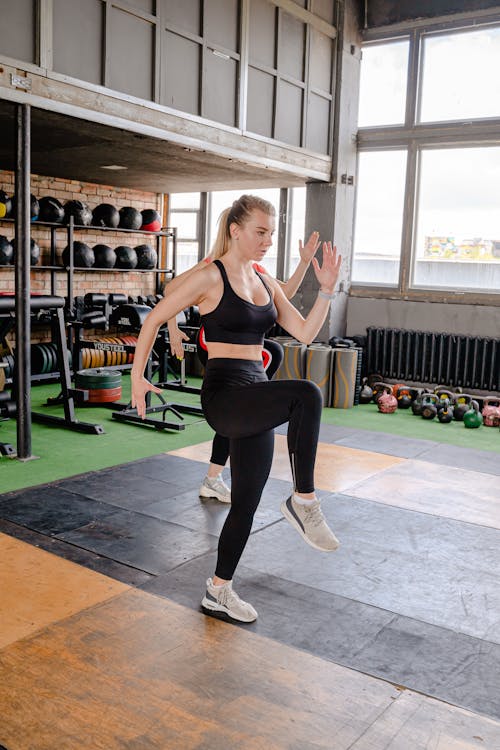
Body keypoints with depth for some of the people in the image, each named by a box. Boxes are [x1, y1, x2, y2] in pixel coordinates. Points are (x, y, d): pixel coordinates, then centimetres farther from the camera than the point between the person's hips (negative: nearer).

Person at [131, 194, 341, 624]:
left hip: (255, 398, 8)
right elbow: (155, 318, -2)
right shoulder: (211, 277, -6)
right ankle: (304, 502, -17)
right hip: (223, 394, -7)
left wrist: (326, 290, -1)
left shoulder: (266, 283, 14)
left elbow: (306, 333, 10)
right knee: (306, 395, -33)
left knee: (247, 500, 11)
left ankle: (219, 592, 27)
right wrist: (138, 376, -4)